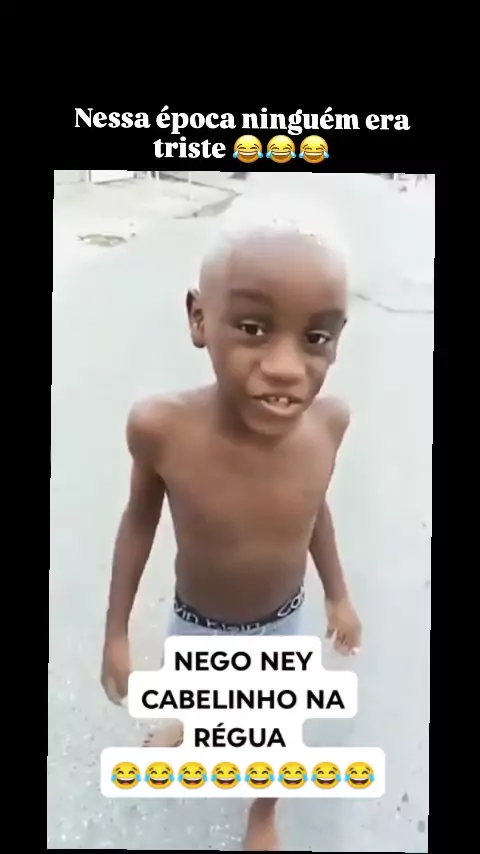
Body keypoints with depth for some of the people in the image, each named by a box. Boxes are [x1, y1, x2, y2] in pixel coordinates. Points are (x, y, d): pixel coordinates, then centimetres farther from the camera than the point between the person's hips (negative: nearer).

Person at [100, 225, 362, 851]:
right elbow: (141, 518, -14)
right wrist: (117, 631, -6)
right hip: (197, 621, 0)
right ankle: (185, 725, 69)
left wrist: (338, 595, 4)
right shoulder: (161, 428, -35)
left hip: (284, 620, 1)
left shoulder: (329, 422, -28)